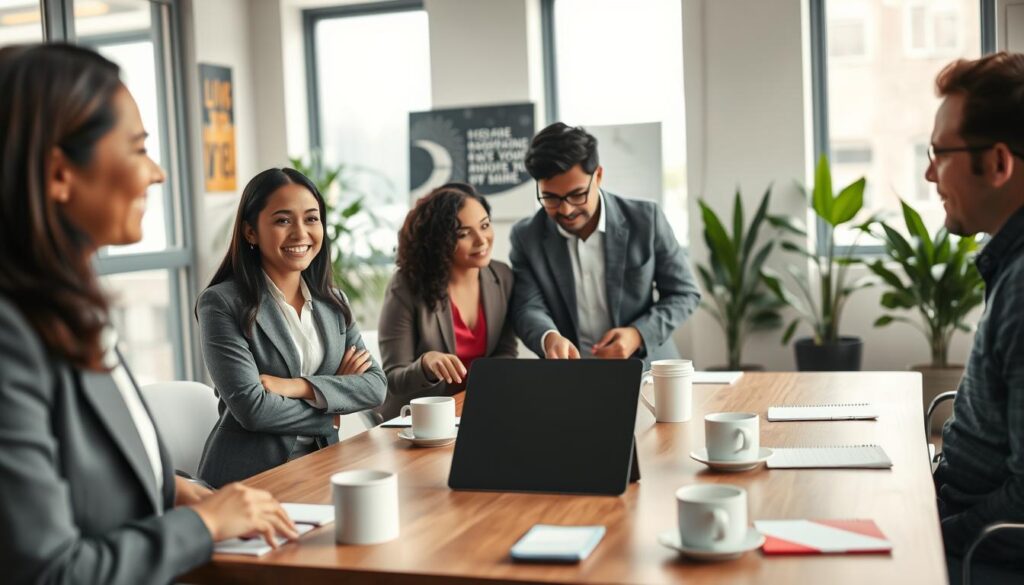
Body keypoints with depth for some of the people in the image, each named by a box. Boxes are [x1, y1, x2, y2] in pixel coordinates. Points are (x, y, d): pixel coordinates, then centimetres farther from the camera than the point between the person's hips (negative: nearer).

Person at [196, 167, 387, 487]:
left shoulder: (333, 302, 12)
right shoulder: (221, 303, -7)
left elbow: (376, 385, 2)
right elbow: (251, 407, -15)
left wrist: (299, 387, -12)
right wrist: (330, 413, -2)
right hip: (249, 477, -6)